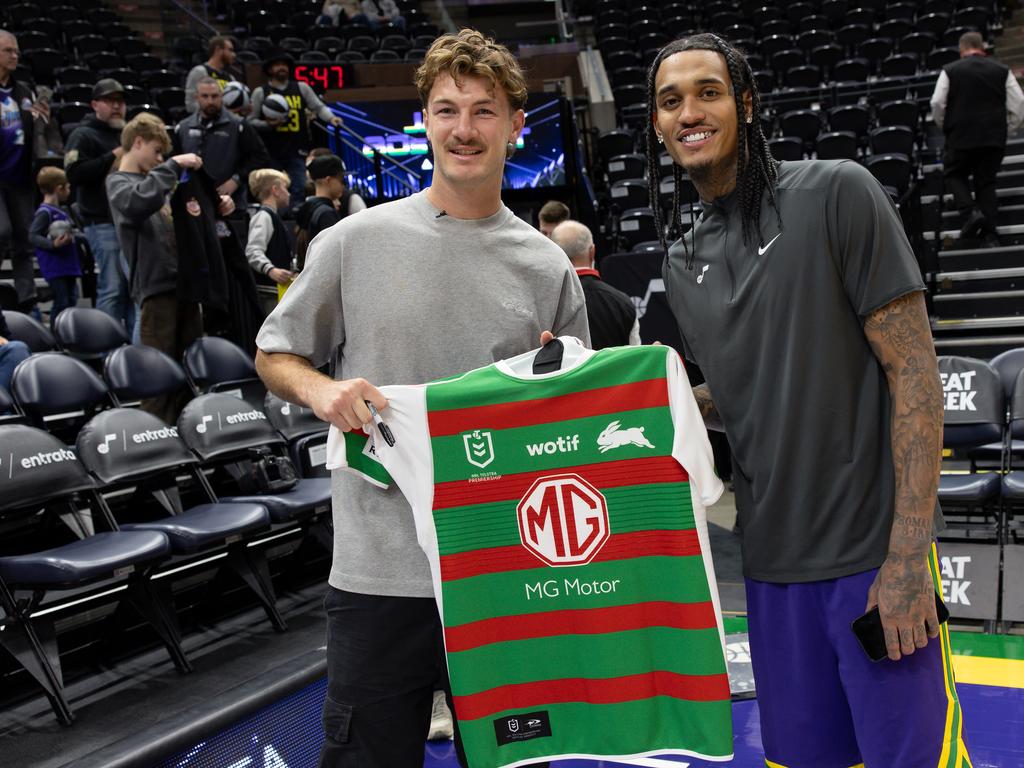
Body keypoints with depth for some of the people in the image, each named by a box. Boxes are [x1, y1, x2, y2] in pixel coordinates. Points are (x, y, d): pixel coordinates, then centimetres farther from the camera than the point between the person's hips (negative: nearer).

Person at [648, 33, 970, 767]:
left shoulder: (836, 193, -8)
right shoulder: (684, 261, 9)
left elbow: (913, 372, -11)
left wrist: (908, 556, -17)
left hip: (874, 554, -5)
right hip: (772, 560, 5)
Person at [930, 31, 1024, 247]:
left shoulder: (950, 71, 0)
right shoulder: (1002, 70, 7)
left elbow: (937, 104, -5)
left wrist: (945, 127, 11)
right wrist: (1006, 131, 13)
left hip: (960, 136, -2)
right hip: (995, 137, 2)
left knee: (954, 175, 16)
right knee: (987, 182, 11)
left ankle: (971, 212, -9)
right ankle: (989, 234, 3)